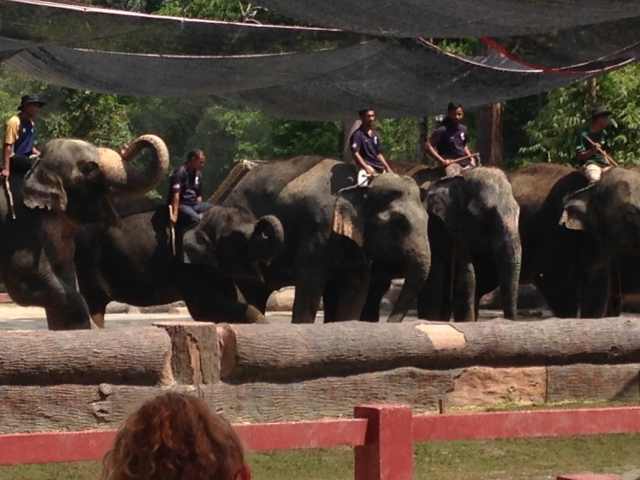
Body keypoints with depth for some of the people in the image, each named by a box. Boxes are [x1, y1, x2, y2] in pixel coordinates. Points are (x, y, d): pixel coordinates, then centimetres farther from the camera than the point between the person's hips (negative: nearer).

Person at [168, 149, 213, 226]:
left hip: (194, 204, 8)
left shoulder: (198, 174, 10)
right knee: (195, 218, -36)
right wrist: (175, 214, -26)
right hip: (182, 205, -8)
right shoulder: (180, 172, -14)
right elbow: (176, 194, -21)